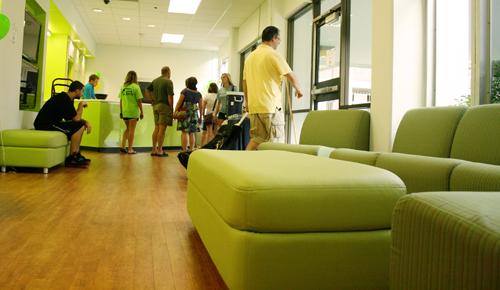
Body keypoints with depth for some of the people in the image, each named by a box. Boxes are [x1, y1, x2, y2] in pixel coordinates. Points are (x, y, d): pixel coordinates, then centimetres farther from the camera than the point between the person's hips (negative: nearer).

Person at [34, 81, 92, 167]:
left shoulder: (68, 99, 13)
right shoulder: (64, 99, -18)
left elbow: (75, 118, 19)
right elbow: (76, 119, -20)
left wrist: (86, 122, 1)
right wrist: (81, 105, -6)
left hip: (51, 123, 10)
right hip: (45, 125, -10)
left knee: (81, 125, 10)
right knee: (78, 126, -18)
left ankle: (76, 155, 8)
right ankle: (71, 158, -12)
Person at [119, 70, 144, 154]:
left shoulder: (123, 87, 7)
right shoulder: (135, 87, -7)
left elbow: (121, 100, 9)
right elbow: (139, 101, -10)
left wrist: (121, 112, 16)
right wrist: (141, 112, -3)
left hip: (125, 112, 5)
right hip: (133, 111, -5)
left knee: (128, 129, 19)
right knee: (132, 130, 2)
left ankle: (122, 146, 10)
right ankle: (130, 149, 5)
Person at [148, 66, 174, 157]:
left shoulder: (155, 81, 13)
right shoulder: (168, 82, -8)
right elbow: (170, 97, -13)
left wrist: (154, 100, 12)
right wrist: (172, 109, -8)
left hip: (155, 105, 7)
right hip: (164, 106, -7)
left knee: (156, 128, 11)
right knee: (162, 129, -5)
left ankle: (154, 149, 13)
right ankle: (159, 150, -4)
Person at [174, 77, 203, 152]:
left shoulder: (185, 91, -2)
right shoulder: (199, 94, 9)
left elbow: (179, 102, -3)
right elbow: (201, 106, 10)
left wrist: (175, 111, 2)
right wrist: (200, 117, 17)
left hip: (185, 113, -4)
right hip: (194, 114, 4)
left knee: (185, 132, -4)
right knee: (192, 133, 9)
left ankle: (184, 151, -7)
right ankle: (191, 150, 10)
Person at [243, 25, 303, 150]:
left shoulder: (250, 56, 15)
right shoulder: (273, 55, -6)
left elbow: (245, 82, 19)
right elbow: (291, 76, -3)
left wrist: (247, 102, 27)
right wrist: (298, 89, 15)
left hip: (253, 107, 7)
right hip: (271, 106, -7)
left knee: (256, 138, 10)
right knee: (275, 141, 0)